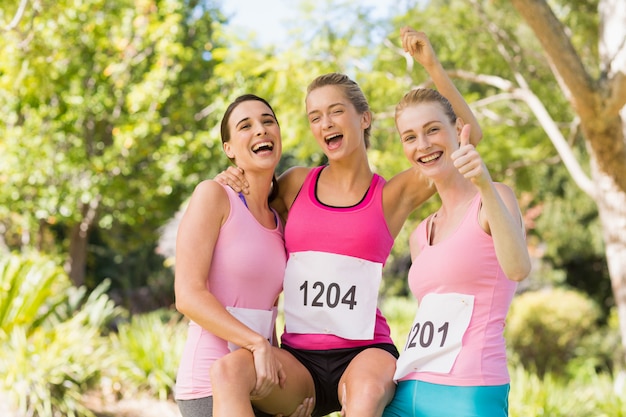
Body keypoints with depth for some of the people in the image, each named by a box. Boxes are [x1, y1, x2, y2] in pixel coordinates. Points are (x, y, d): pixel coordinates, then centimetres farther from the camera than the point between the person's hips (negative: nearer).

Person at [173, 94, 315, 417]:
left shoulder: (279, 221, 13)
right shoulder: (213, 195, -7)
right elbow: (188, 295, -16)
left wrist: (293, 378, 3)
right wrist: (258, 344, -24)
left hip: (261, 384, 7)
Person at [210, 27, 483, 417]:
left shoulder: (394, 194, 7)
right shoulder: (296, 184, 13)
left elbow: (468, 136, -1)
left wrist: (431, 64, -5)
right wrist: (234, 183, 7)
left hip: (363, 351, -2)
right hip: (299, 359, 2)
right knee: (228, 370, -31)